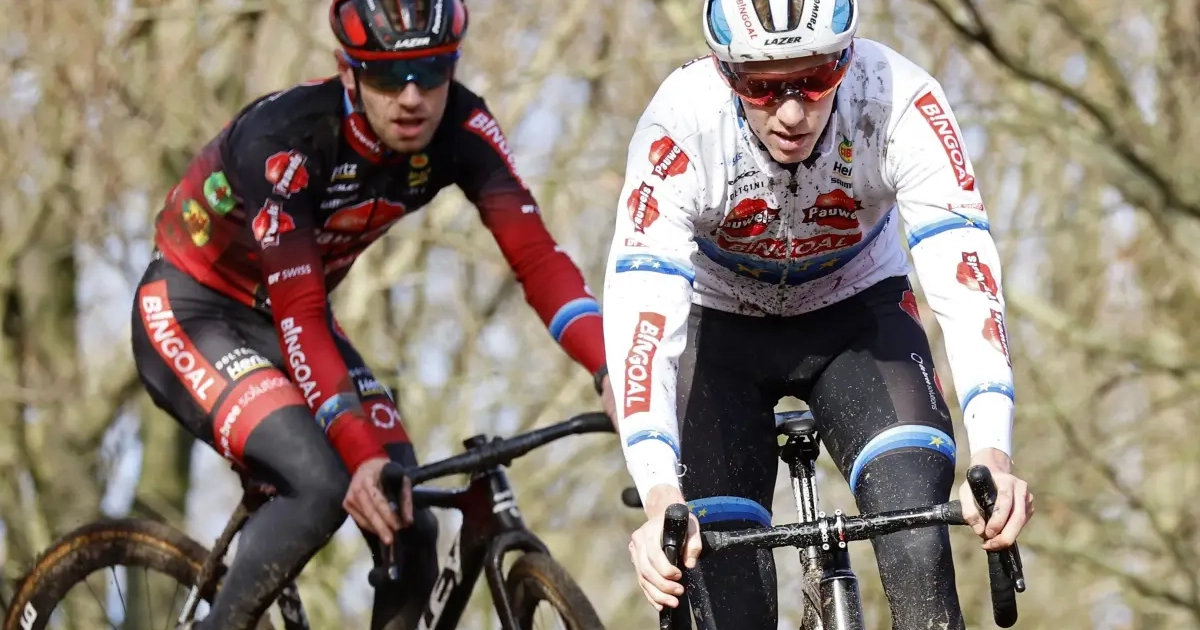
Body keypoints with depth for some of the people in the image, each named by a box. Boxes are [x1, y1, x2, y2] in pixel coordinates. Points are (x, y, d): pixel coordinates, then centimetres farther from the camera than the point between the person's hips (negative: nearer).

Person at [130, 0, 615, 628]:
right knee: (320, 487, -30)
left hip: (285, 315, 6)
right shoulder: (284, 139, -32)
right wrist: (360, 451, -43)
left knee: (410, 536, -10)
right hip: (190, 312, -6)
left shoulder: (461, 129, -17)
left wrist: (613, 371, -41)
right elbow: (298, 316, -34)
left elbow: (536, 256, -25)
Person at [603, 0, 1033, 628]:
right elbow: (640, 315, -41)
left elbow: (965, 275, -38)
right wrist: (660, 500, -54)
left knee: (915, 526, -26)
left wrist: (993, 456, -52)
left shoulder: (898, 100, -32)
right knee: (728, 579, -13)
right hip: (722, 329, 0)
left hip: (857, 317, 0)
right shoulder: (680, 125, -34)